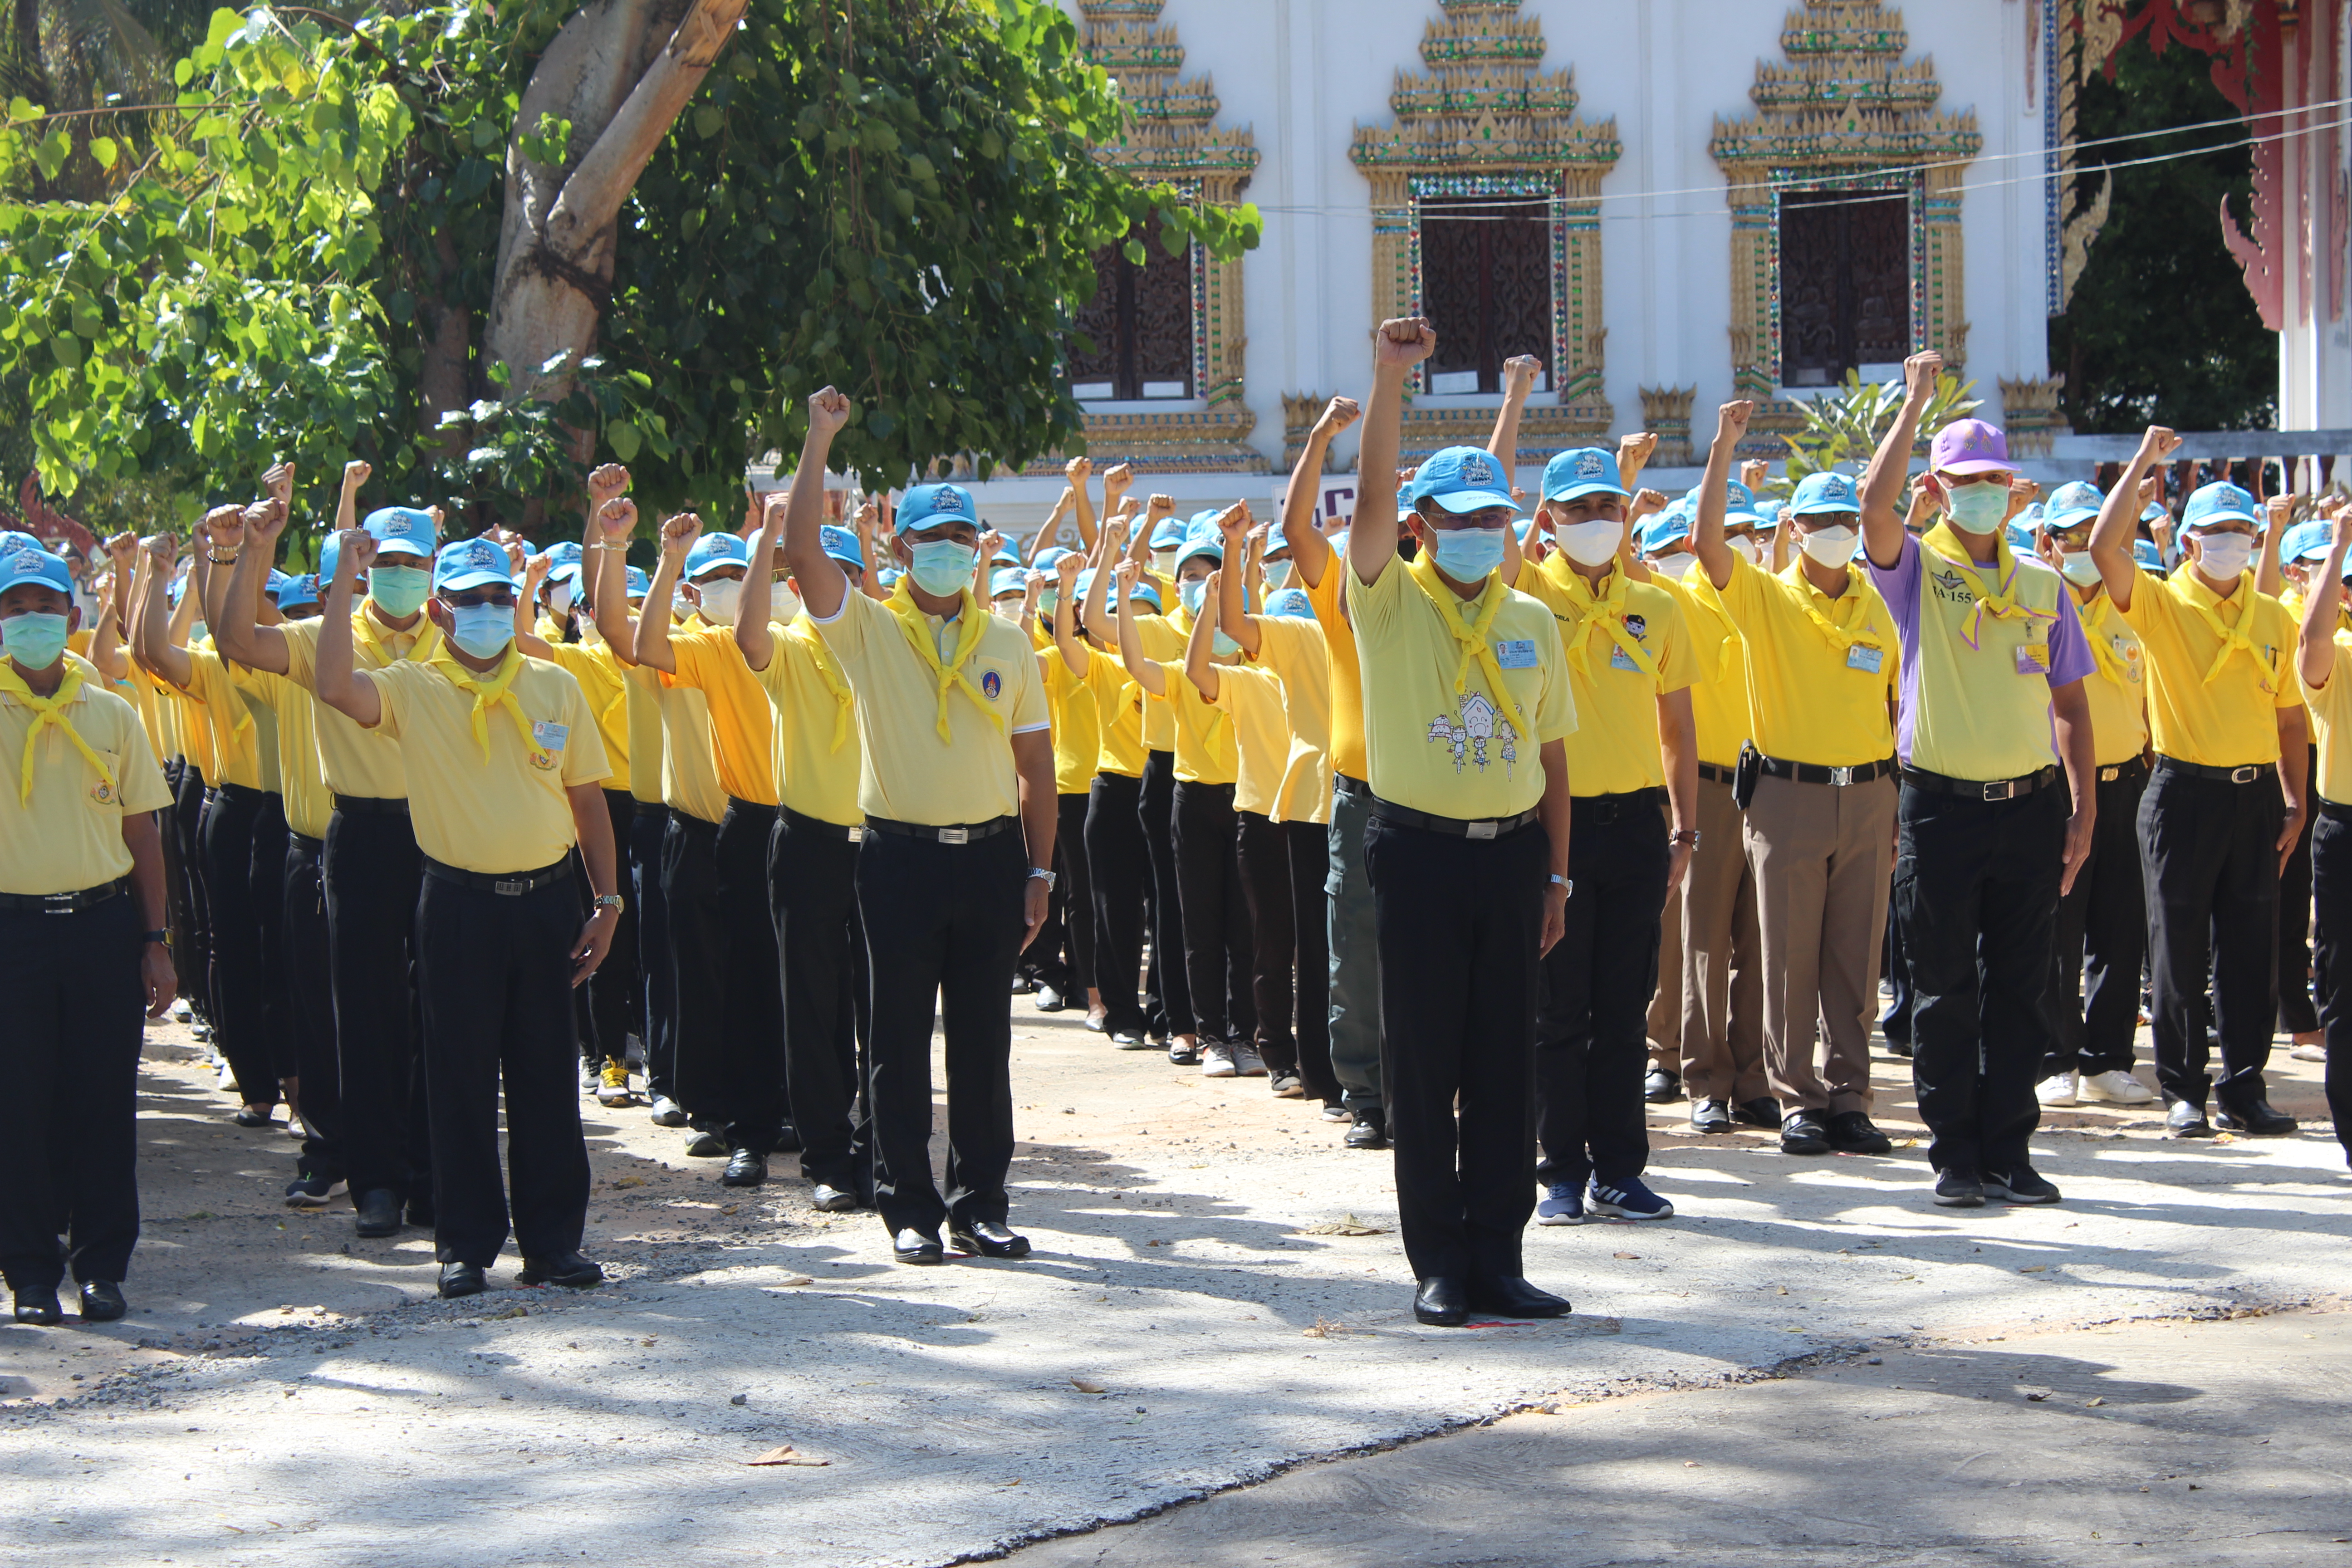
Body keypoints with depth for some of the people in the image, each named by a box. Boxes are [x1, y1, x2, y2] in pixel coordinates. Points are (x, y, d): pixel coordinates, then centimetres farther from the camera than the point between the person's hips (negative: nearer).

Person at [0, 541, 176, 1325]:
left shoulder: (112, 715, 8)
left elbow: (142, 833, 10)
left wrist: (156, 940, 5)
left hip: (103, 925, 2)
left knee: (104, 1100, 3)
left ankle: (101, 1265, 13)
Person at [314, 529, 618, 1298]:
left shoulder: (555, 688, 7)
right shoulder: (412, 689, -1)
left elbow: (587, 802, 11)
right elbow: (334, 686, -22)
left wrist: (608, 901, 4)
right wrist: (346, 577, -23)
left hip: (544, 899, 2)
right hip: (460, 903, -2)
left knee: (547, 1076, 6)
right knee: (462, 1080, 2)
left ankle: (553, 1240, 14)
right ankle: (467, 1244, 10)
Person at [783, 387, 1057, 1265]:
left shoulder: (1008, 644, 9)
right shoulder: (867, 630, 2)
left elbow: (1036, 764, 10)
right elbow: (801, 550, -12)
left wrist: (1039, 871, 4)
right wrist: (821, 438, -12)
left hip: (990, 855, 2)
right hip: (901, 856, -2)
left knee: (984, 1042, 6)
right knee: (900, 1042, 2)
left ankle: (981, 1204, 13)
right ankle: (910, 1209, 9)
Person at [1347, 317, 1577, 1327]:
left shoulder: (1532, 623, 11)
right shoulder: (1389, 605, 0)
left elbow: (1551, 752, 13)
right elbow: (1372, 498, -17)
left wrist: (1556, 873, 9)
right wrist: (1389, 379, -25)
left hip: (1511, 854, 3)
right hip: (1419, 854, -3)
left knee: (1506, 1064, 5)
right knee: (1423, 1066, 0)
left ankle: (1497, 1257, 11)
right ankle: (1439, 1265, 5)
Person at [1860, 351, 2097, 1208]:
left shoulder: (2043, 587, 10)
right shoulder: (1916, 571, 1)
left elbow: (2070, 703, 12)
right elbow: (1875, 502, -20)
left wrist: (2084, 810, 5)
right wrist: (1916, 403, -17)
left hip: (2031, 807, 3)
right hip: (1942, 807, -3)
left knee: (2019, 990, 5)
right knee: (1944, 992, 2)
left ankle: (2010, 1150, 11)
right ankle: (1956, 1155, 8)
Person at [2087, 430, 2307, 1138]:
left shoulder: (2272, 616, 10)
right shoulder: (2161, 603, -1)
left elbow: (2290, 714, 14)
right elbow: (2105, 548, -19)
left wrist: (2294, 802, 7)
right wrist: (2143, 461, -13)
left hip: (2255, 793, 3)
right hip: (2186, 791, -3)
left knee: (2252, 948, 4)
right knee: (2179, 947, 1)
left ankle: (2244, 1090, 11)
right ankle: (2183, 1092, 8)